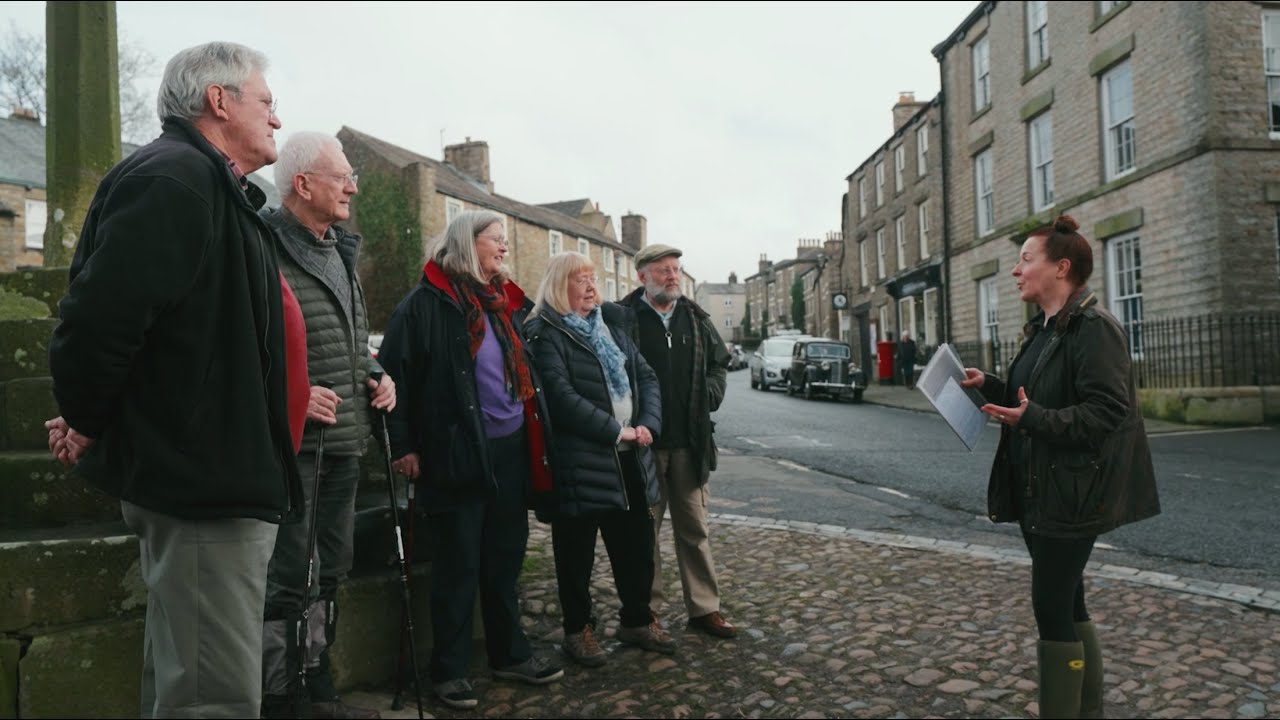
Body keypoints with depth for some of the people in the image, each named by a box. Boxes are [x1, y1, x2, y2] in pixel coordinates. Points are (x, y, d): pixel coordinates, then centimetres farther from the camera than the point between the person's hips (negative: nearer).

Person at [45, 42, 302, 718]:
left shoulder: (214, 188, 19)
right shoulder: (172, 179, -15)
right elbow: (100, 315, -24)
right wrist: (88, 423, -9)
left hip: (222, 480, 11)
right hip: (200, 483, -11)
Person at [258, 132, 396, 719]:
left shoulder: (340, 253, 16)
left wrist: (376, 377, 9)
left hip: (345, 442, 9)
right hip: (294, 445, -9)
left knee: (330, 571, 16)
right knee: (291, 577, -3)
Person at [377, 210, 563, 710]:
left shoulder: (506, 302, 13)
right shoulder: (426, 303, -8)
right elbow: (394, 373, -10)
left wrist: (535, 439, 19)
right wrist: (403, 446, -12)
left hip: (510, 449, 6)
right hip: (457, 453, -6)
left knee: (506, 556, 15)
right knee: (458, 565, 3)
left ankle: (509, 653, 30)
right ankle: (448, 670, 19)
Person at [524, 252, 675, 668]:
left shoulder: (612, 325, 15)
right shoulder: (546, 334, -8)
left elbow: (646, 377, 11)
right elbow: (561, 395, -19)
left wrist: (648, 424, -6)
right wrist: (615, 430, -18)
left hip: (628, 457, 7)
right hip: (579, 460, -7)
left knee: (636, 543, 14)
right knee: (577, 550, 6)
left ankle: (637, 620, 31)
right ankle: (578, 630, 22)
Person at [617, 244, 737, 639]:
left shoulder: (695, 318, 11)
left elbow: (719, 361, 21)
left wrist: (710, 394, 5)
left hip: (689, 441, 4)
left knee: (694, 526, 11)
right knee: (644, 528, 7)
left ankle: (705, 607, 21)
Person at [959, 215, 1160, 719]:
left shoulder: (1094, 327, -15)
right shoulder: (1043, 331, 14)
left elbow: (1107, 410, -23)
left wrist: (1033, 419, -31)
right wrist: (988, 386, 9)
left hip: (1070, 494, -10)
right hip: (1038, 490, 10)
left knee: (1051, 606, -5)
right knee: (1066, 605, 17)